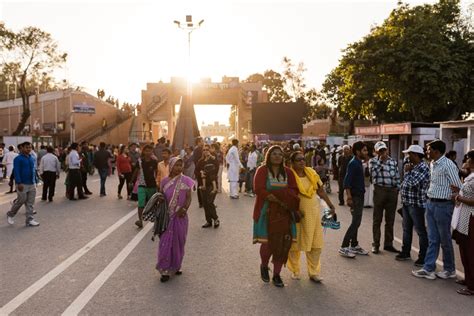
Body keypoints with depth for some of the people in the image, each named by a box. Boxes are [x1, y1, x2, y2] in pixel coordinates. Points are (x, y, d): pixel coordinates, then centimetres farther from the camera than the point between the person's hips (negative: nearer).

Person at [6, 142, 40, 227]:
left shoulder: (32, 159, 11)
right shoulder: (18, 159, -9)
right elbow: (16, 172, -14)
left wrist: (35, 181, 15)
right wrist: (19, 183, -20)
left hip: (32, 184, 6)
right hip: (23, 184, -6)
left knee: (30, 203, 6)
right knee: (21, 201, 3)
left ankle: (30, 220, 10)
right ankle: (10, 214, 28)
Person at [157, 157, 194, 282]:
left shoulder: (185, 181, -3)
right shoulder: (165, 181, 0)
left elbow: (188, 198, -4)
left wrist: (184, 209, -19)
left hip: (180, 216, 0)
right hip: (167, 216, 0)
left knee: (179, 242, 10)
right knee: (166, 242, 0)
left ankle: (176, 266, 29)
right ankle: (165, 270, 9)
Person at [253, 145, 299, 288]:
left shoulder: (288, 172, 8)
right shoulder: (262, 170, -3)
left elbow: (293, 191, 1)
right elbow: (258, 189, -14)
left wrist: (273, 194, -16)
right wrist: (281, 198, -16)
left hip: (284, 213, 3)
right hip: (266, 212, -3)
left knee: (282, 244, 2)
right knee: (267, 243, -5)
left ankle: (277, 275, 20)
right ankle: (264, 266, 27)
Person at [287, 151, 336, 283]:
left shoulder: (311, 172, 4)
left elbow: (320, 190, 11)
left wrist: (330, 205, 12)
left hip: (313, 212, 5)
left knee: (315, 243, 8)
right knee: (295, 243, 8)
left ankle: (314, 272, 21)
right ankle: (295, 271, 26)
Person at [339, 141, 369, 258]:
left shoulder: (359, 162, 13)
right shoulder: (353, 163, -15)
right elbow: (347, 181, -21)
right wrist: (349, 197, -25)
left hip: (360, 196, 9)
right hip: (355, 197, -9)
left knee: (356, 222, 14)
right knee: (355, 222, -8)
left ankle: (354, 245, 24)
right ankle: (344, 247, -2)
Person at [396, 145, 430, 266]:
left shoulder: (423, 168, -16)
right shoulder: (412, 166, 12)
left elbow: (413, 183, -24)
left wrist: (407, 171, -11)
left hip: (416, 204, -9)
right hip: (406, 202, 9)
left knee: (421, 231, 0)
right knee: (407, 229, 17)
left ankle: (423, 257, 8)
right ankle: (405, 252, 29)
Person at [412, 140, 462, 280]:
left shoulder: (448, 165, -17)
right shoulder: (432, 164, 9)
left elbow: (457, 187, -16)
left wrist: (453, 204, -10)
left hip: (443, 205, -8)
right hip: (430, 203, 8)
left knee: (445, 240, 7)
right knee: (432, 239, 11)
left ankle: (450, 270, 24)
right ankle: (428, 269, 16)